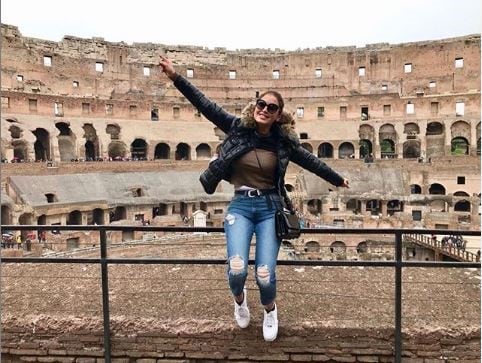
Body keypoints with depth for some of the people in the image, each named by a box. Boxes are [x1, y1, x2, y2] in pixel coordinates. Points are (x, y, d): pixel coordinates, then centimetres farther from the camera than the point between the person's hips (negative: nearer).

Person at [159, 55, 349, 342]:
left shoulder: (283, 142, 2)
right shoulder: (238, 128, 0)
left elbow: (310, 161, 15)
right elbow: (205, 105, -4)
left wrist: (338, 180, 27)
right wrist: (175, 77, -9)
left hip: (269, 208, 0)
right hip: (240, 206, 0)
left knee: (265, 275, -7)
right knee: (237, 269, -17)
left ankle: (270, 310, 32)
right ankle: (239, 299, 24)